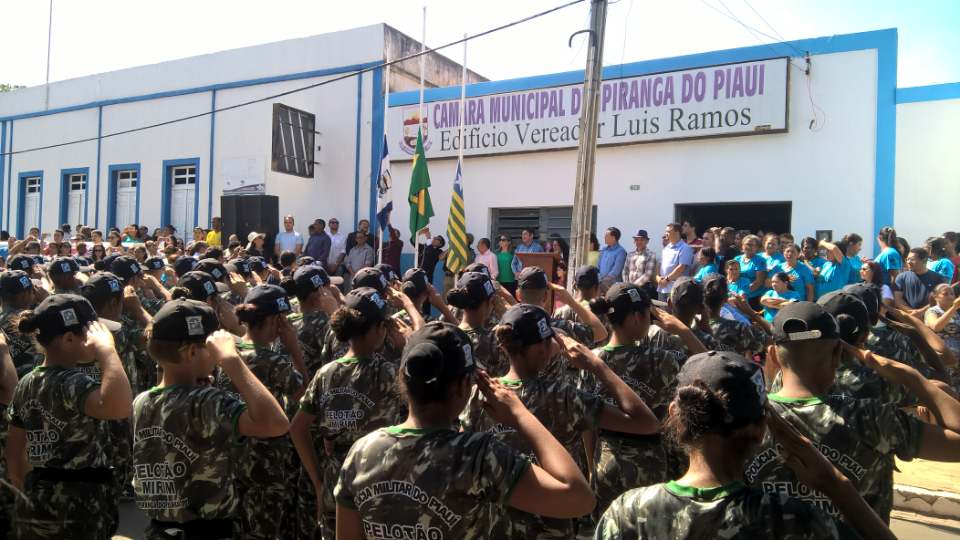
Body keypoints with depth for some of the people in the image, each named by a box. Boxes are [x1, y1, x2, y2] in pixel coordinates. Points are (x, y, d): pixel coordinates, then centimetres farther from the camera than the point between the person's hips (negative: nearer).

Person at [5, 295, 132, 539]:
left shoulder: (26, 384, 5)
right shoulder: (70, 382, -21)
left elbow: (14, 454, 12)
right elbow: (120, 407, -42)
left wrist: (34, 493, 23)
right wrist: (106, 348, -33)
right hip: (80, 509, -8)